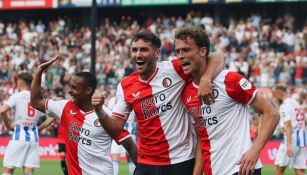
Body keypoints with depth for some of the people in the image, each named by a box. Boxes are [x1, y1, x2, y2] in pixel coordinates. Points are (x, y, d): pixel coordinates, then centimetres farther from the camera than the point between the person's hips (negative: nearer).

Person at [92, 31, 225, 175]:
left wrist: (206, 79, -27)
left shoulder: (173, 69, -8)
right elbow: (116, 128, 6)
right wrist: (99, 111, -12)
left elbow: (217, 59, -8)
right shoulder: (125, 86, 3)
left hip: (182, 161, -3)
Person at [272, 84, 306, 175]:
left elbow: (288, 125, -18)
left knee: (279, 167, 2)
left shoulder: (285, 105, -8)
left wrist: (289, 144, -25)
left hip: (291, 138, -8)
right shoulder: (296, 103, 17)